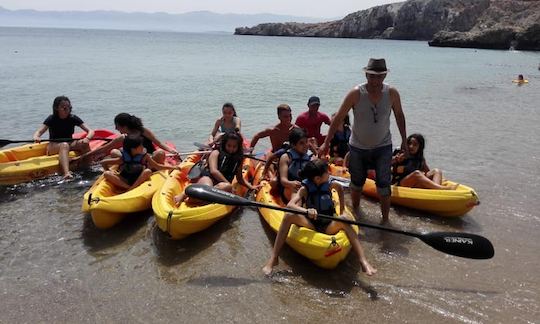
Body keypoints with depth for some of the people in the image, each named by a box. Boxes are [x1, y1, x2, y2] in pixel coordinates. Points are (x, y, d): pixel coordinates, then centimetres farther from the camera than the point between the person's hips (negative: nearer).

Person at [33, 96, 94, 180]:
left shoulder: (73, 118, 0)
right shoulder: (52, 119, -5)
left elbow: (90, 131, -7)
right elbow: (39, 132, -16)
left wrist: (87, 138, -31)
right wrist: (36, 137, -41)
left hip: (70, 144, 3)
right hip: (53, 146, -3)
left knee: (83, 143, -27)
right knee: (64, 145, -37)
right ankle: (66, 173, -60)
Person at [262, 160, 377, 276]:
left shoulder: (330, 185, 0)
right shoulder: (305, 189, -9)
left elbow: (339, 187, 25)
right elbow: (290, 205, -25)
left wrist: (342, 211, 18)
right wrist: (306, 211, -44)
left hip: (329, 227, 1)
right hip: (310, 225, -1)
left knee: (343, 219, -31)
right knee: (289, 215, -28)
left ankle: (363, 262, -37)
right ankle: (273, 258, -27)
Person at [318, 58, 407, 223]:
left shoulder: (392, 93, -11)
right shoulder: (356, 93, -18)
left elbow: (399, 115, 6)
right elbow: (338, 118, -14)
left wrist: (404, 140, 9)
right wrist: (326, 143, -17)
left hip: (383, 147, 1)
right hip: (358, 147, 0)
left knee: (383, 186, -4)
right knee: (356, 184, 15)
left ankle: (385, 220, 11)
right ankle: (355, 212, 40)